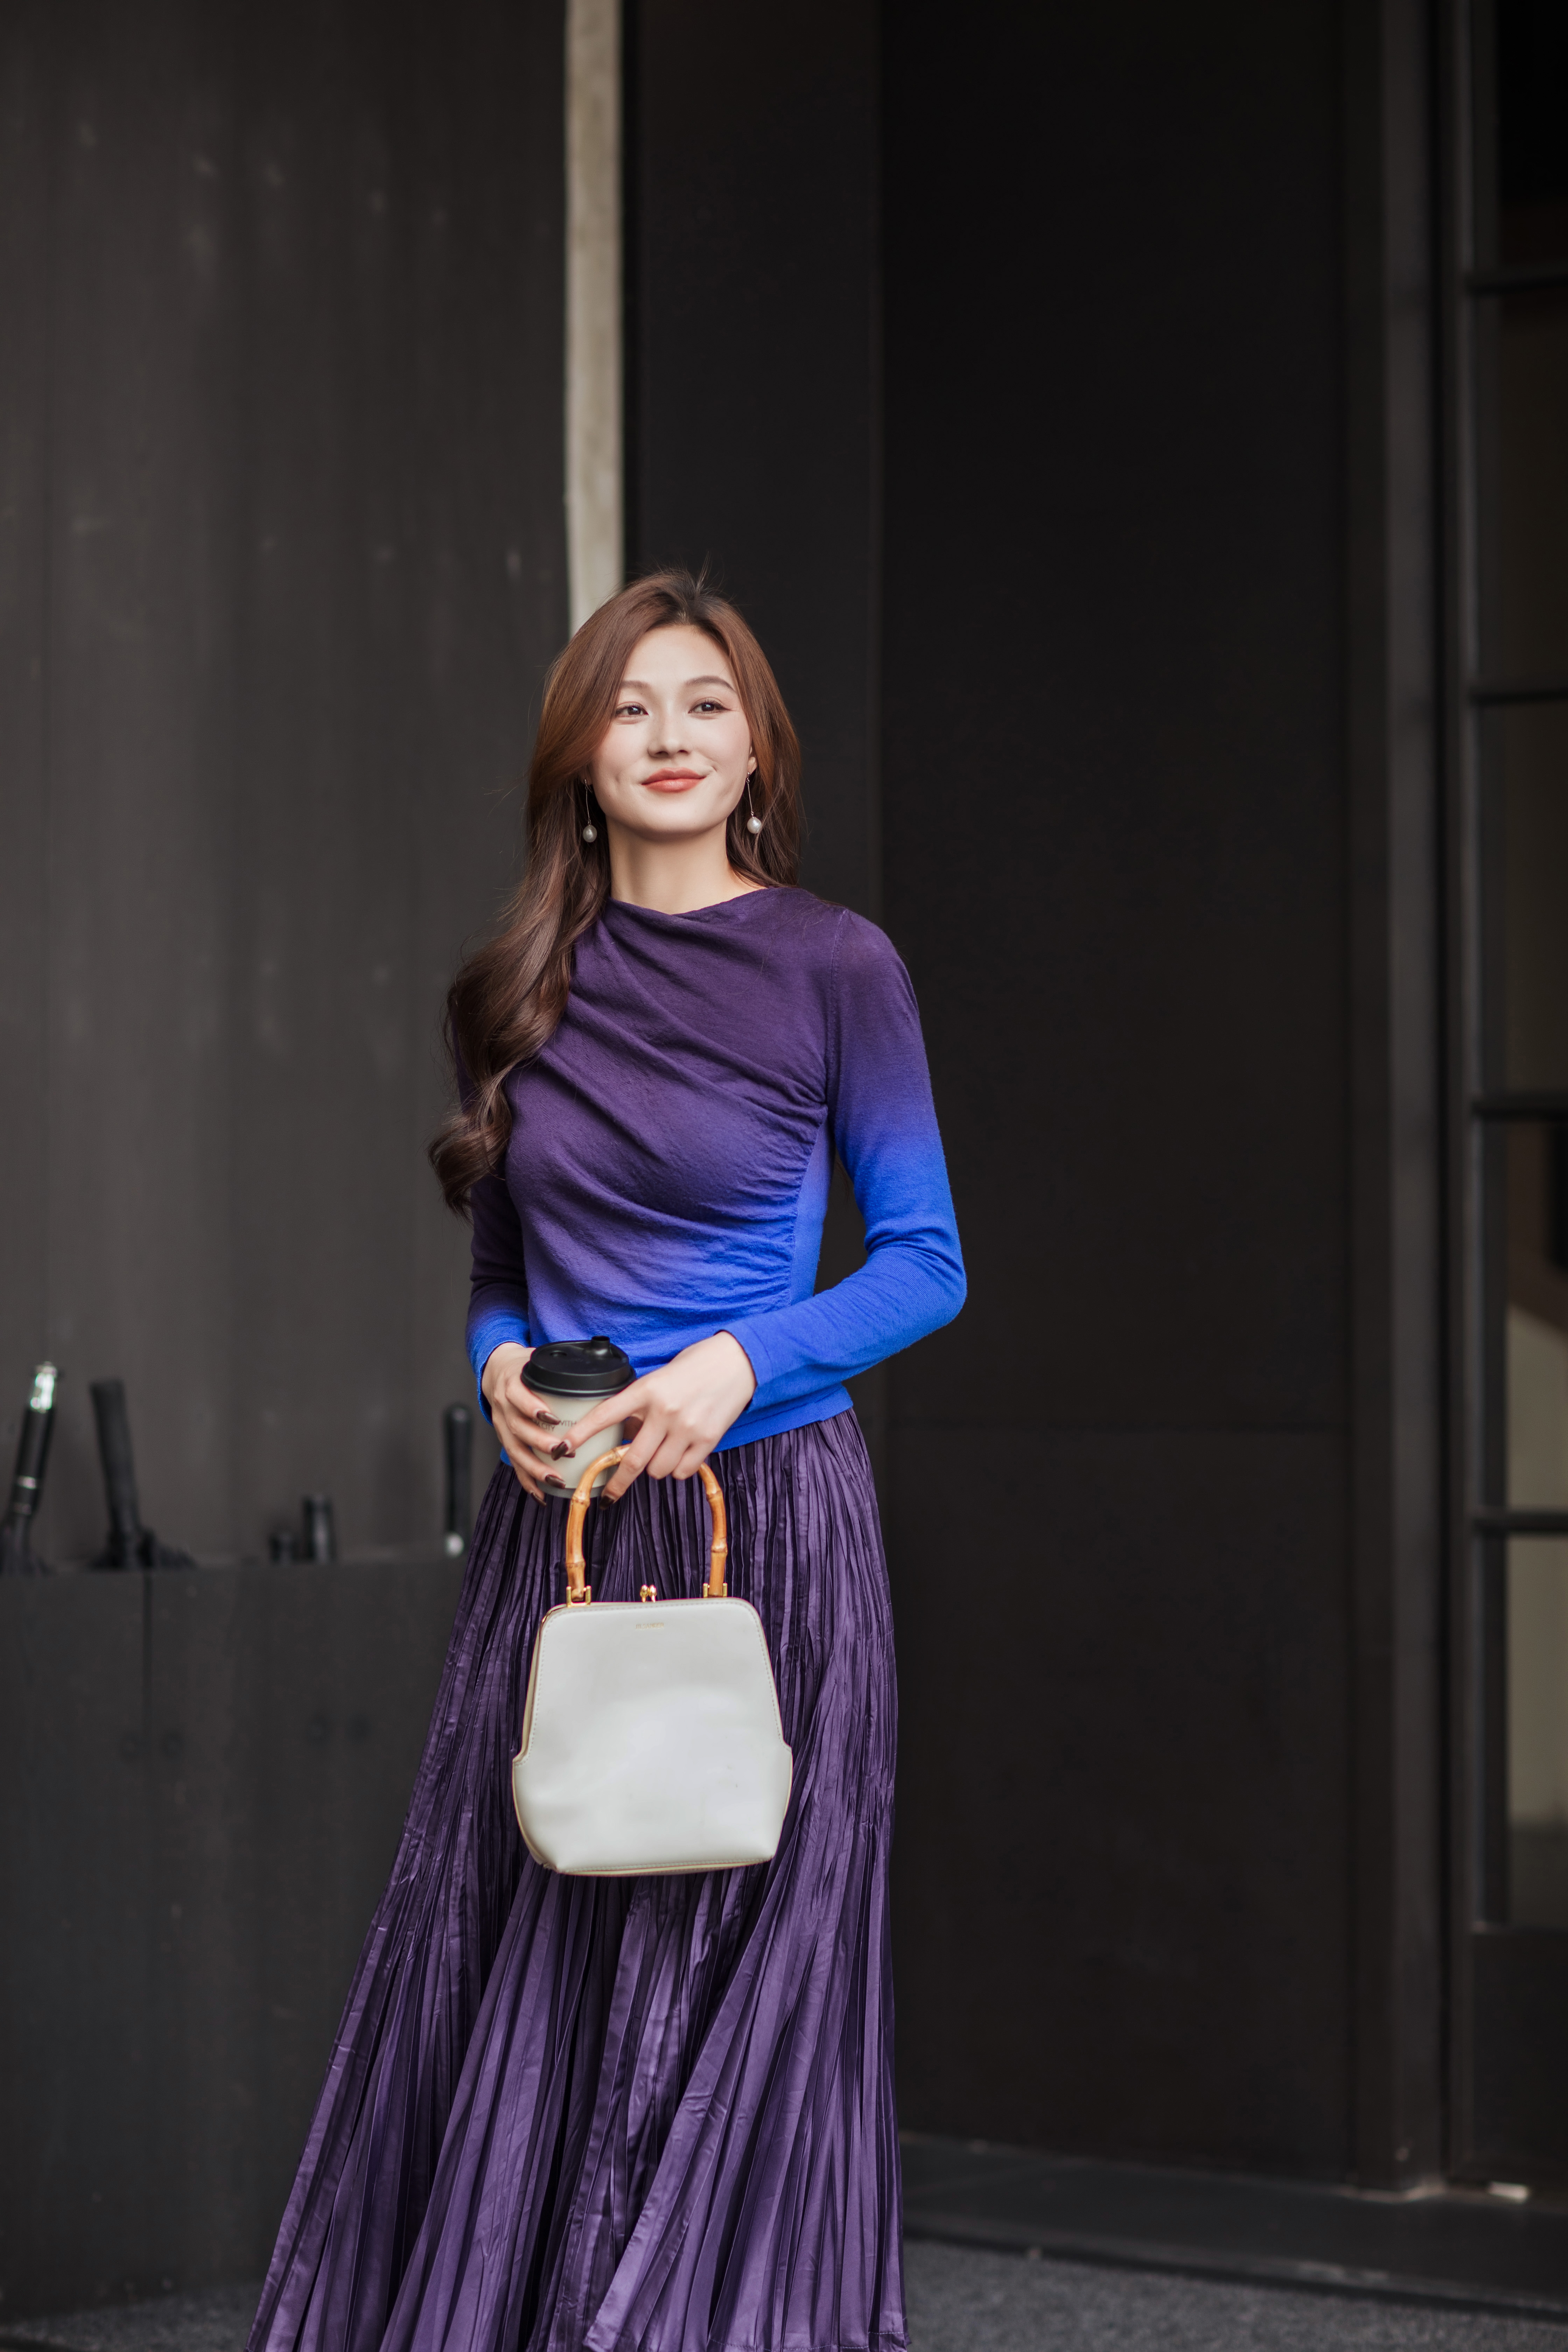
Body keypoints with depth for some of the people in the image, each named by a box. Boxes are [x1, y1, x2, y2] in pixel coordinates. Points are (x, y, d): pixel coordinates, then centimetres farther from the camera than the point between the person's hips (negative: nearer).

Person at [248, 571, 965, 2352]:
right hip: (556, 1530, 4)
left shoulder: (832, 970, -3)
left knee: (727, 1990, 0)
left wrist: (737, 1365, -15)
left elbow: (926, 1265, -1)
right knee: (498, 1975, 3)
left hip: (763, 1518, -4)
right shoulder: (526, 990, 9)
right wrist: (503, 1369, -4)